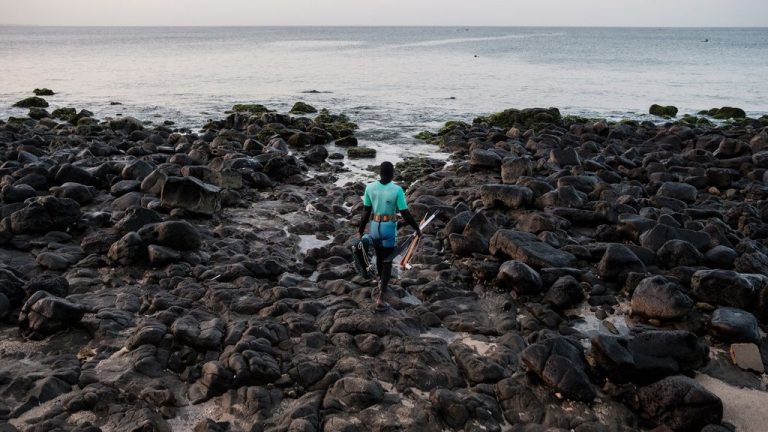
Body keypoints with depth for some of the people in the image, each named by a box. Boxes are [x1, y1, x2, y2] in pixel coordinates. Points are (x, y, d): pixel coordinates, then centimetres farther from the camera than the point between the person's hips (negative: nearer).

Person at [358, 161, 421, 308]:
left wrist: (361, 231, 5)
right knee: (387, 262, 5)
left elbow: (366, 212, -4)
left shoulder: (370, 187, -8)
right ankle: (381, 296, -4)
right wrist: (417, 228, 0)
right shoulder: (397, 190, -16)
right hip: (389, 229, -3)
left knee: (379, 256, 25)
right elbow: (405, 214, -13)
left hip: (374, 227, 3)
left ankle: (382, 284, 46)